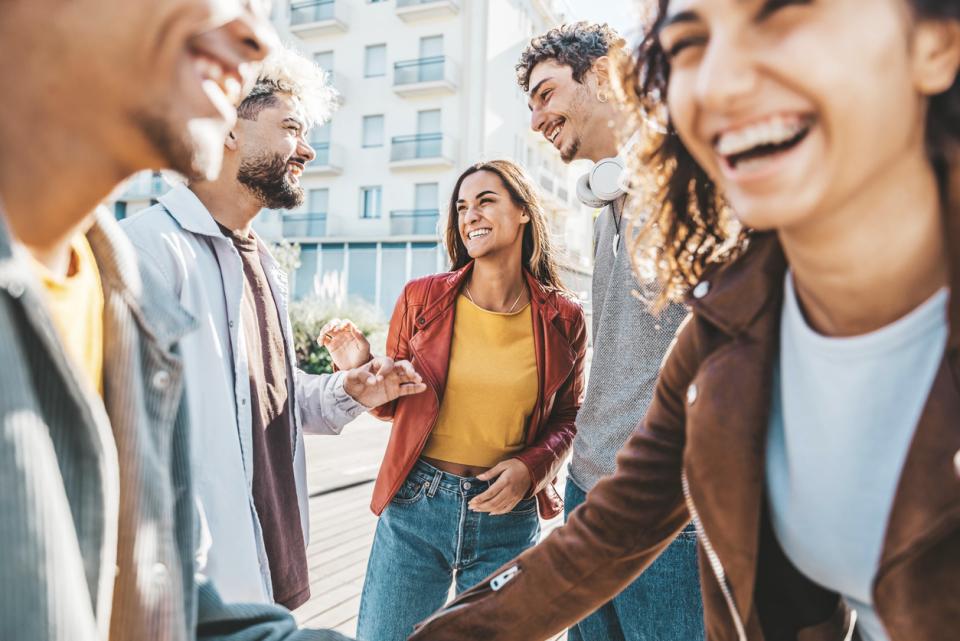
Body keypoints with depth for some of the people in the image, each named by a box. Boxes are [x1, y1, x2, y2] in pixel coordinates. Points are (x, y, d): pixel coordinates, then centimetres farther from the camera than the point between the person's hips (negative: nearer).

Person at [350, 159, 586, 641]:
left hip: (509, 516, 0)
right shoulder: (422, 298, -4)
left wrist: (532, 466, -11)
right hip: (414, 508, 0)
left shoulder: (562, 319, -4)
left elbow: (567, 417, 7)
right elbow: (392, 405, 6)